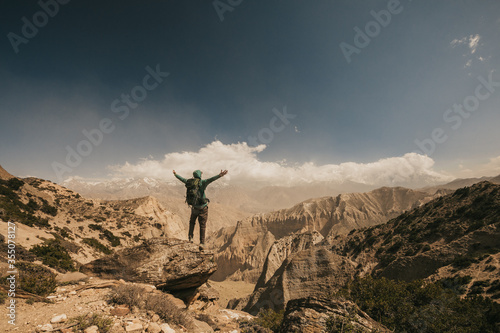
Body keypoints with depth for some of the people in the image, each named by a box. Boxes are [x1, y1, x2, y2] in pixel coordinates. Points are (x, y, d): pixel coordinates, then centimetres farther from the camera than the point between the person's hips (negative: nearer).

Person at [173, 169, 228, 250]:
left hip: (194, 207, 4)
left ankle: (190, 236, 27)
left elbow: (182, 179, 16)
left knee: (192, 222, 30)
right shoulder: (202, 182, -15)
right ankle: (202, 243, 3)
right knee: (202, 226, 5)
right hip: (203, 208, -4)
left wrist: (175, 174, 35)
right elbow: (210, 180, -35)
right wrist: (219, 175, -50)